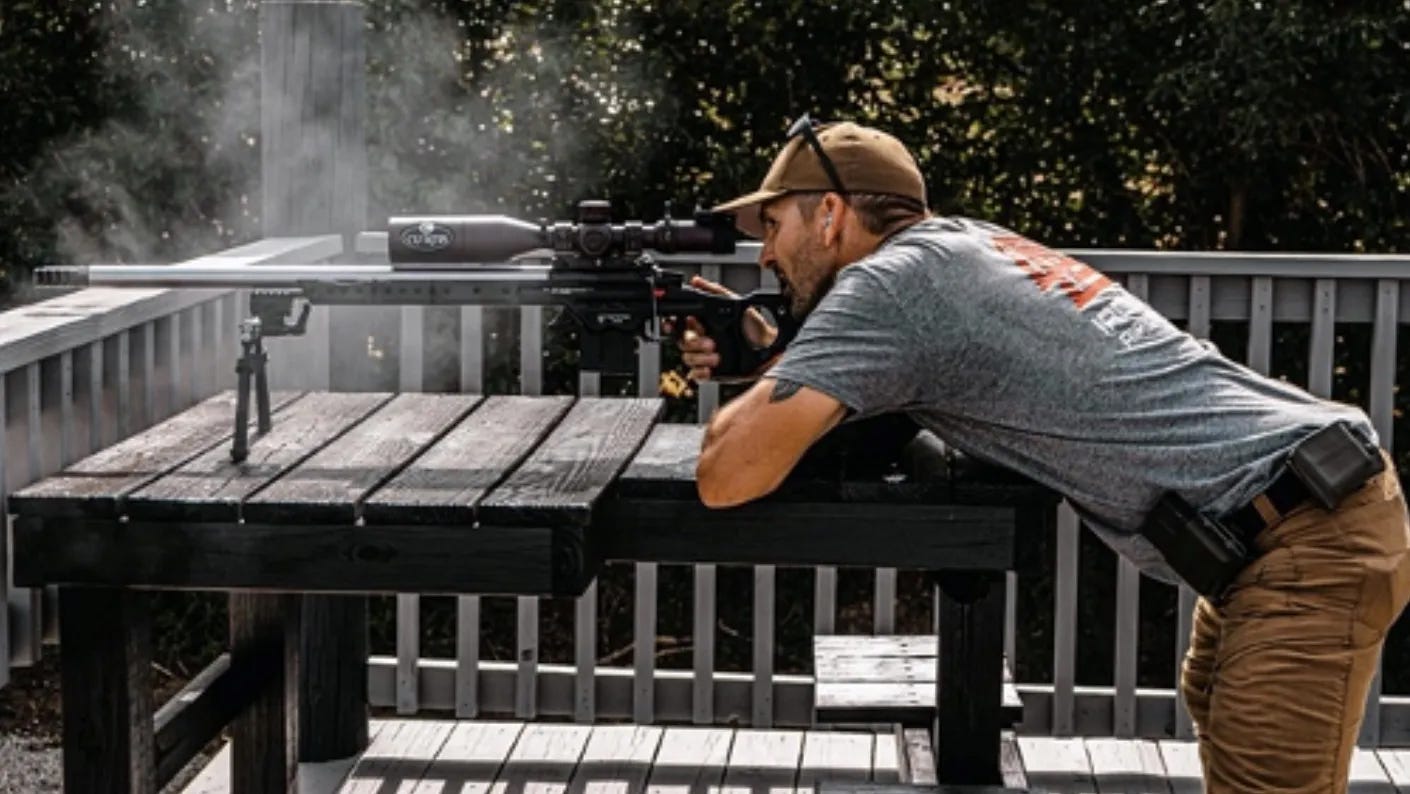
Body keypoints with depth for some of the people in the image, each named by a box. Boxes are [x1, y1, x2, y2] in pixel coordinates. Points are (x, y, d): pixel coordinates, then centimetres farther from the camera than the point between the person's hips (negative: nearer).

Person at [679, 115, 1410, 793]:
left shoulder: (886, 279, -14)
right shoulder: (958, 245, 11)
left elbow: (729, 475, -17)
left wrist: (756, 389, 3)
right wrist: (773, 362, 9)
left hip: (1309, 541, -10)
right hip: (1308, 514, 10)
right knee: (1217, 714, 29)